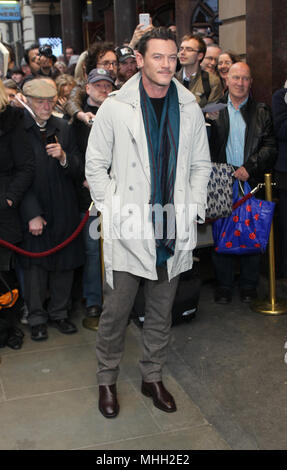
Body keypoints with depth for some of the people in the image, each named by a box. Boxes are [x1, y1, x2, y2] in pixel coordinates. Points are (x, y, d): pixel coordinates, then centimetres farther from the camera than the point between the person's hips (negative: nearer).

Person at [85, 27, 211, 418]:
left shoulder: (190, 109, 5)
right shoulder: (115, 107, -5)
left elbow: (200, 165, 12)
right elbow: (96, 164, 0)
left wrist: (193, 210, 1)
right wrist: (112, 211, -8)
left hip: (174, 232, 3)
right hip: (127, 230, -3)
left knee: (161, 313, 15)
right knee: (116, 311, 6)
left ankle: (153, 377, 33)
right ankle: (107, 379, 28)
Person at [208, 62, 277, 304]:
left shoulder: (262, 112, 9)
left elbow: (270, 147, 1)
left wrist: (250, 167, -11)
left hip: (251, 182, 0)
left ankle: (249, 285, 17)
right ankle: (224, 284, 15)